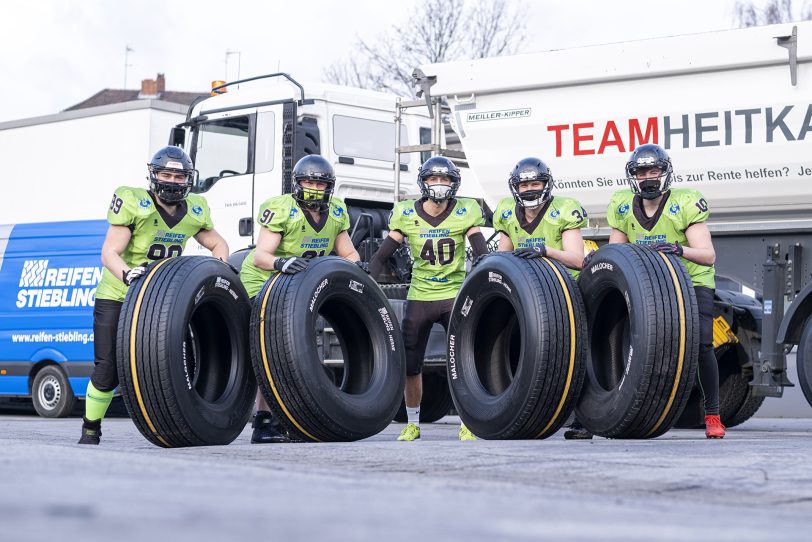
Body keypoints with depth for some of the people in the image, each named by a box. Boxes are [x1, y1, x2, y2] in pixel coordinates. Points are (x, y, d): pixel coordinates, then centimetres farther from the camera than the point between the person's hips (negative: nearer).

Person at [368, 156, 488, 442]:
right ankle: (412, 424, 24)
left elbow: (482, 255, -8)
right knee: (410, 365, 6)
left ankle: (467, 425, 2)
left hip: (455, 294, -1)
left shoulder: (465, 212, -4)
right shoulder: (407, 215, -3)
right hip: (419, 297, 2)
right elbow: (381, 256, -3)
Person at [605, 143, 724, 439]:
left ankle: (712, 415, -5)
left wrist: (679, 249, -44)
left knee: (701, 344, -18)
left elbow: (708, 256, -26)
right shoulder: (623, 207, -5)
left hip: (691, 281, -4)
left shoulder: (685, 204, -19)